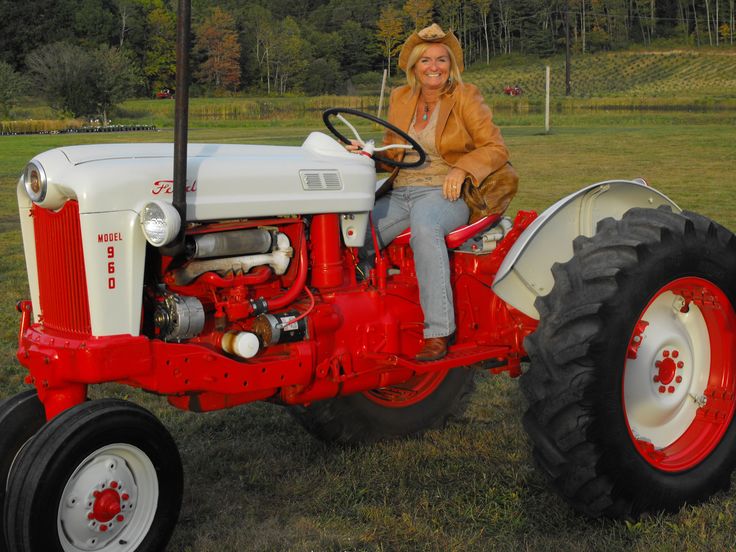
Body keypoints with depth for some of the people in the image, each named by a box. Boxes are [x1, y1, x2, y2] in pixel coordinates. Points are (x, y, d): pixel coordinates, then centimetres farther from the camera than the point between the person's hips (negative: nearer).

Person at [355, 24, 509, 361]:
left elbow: (496, 149, -2)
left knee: (424, 229, -40)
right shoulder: (401, 99, 14)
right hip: (400, 193, 5)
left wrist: (461, 168, -19)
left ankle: (439, 331, -37)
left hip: (445, 193, -5)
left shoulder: (466, 97, 1)